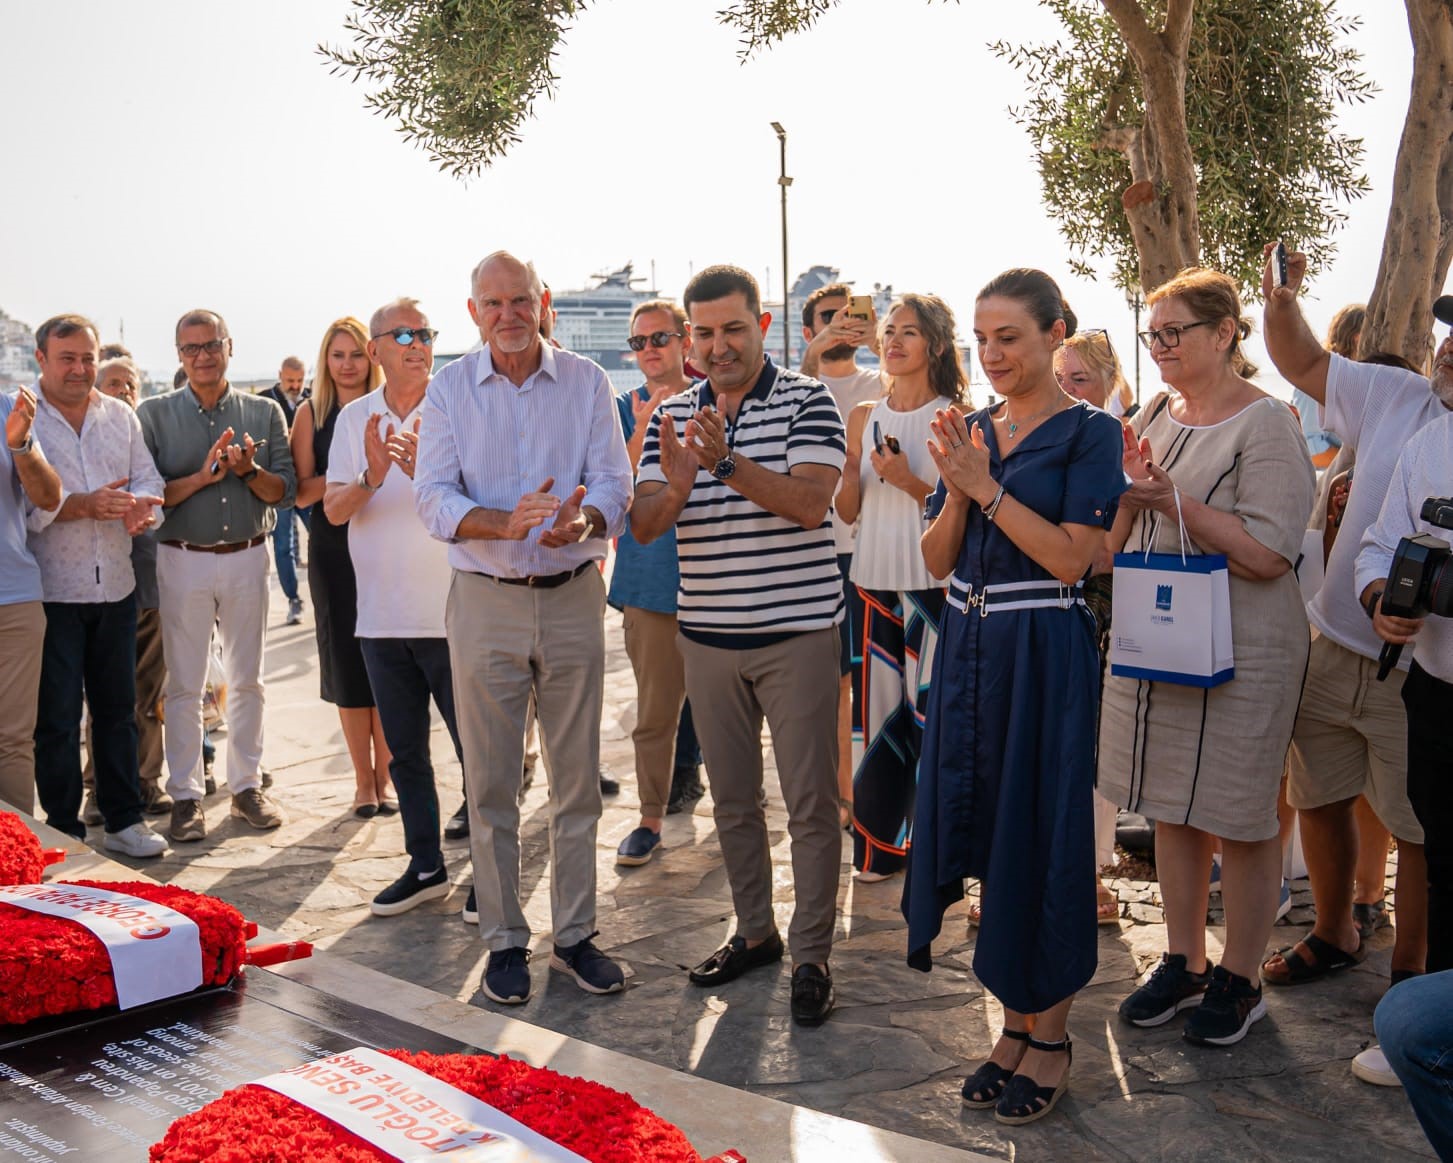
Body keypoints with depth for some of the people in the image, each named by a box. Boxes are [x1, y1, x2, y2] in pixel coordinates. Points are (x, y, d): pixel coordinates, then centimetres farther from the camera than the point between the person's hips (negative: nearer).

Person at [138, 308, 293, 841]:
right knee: (184, 685, 2)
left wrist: (250, 471, -16)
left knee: (247, 679, 9)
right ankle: (186, 796, 11)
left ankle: (247, 786, 19)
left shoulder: (264, 413, 5)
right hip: (183, 559, -1)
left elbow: (286, 491, 1)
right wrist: (203, 476, -18)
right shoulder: (154, 414, 1)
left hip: (248, 558, 2)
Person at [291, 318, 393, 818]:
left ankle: (384, 775, 14)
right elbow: (301, 491, -2)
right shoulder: (311, 414, 4)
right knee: (347, 662, 4)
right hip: (333, 548, 0)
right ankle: (363, 779, 15)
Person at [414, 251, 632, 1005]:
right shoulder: (449, 390, 2)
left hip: (573, 600, 1)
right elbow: (434, 496, -6)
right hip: (485, 603, 0)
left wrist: (582, 520, -27)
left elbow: (613, 482, -4)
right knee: (490, 784, 5)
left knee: (577, 779, 8)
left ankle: (575, 934, 21)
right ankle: (504, 941, 18)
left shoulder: (586, 384, 3)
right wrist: (506, 524, -25)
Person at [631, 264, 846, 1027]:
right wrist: (675, 486, -22)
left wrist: (726, 462, -31)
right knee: (731, 799, 14)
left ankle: (811, 956, 13)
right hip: (707, 636, 5)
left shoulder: (807, 401, -5)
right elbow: (644, 527, 0)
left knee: (810, 802, 1)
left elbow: (810, 502, -19)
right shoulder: (671, 415, 7)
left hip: (796, 631, -4)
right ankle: (754, 933, 31)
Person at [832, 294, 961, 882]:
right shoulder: (864, 417, 10)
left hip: (933, 584, -4)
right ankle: (877, 846, 22)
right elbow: (846, 509, 10)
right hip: (876, 581, 4)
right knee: (877, 710, 9)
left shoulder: (955, 417, -3)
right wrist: (857, 469, -9)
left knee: (928, 715, -3)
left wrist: (910, 481, -19)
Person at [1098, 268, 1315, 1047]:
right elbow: (1115, 536, 14)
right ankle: (1182, 964, 30)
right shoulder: (1158, 414, 9)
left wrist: (1175, 499, -22)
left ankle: (1239, 981, 22)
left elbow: (1268, 552, -20)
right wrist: (1129, 490, -7)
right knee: (1173, 810, 15)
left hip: (1241, 652, -7)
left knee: (1241, 821, 5)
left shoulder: (1266, 425, -12)